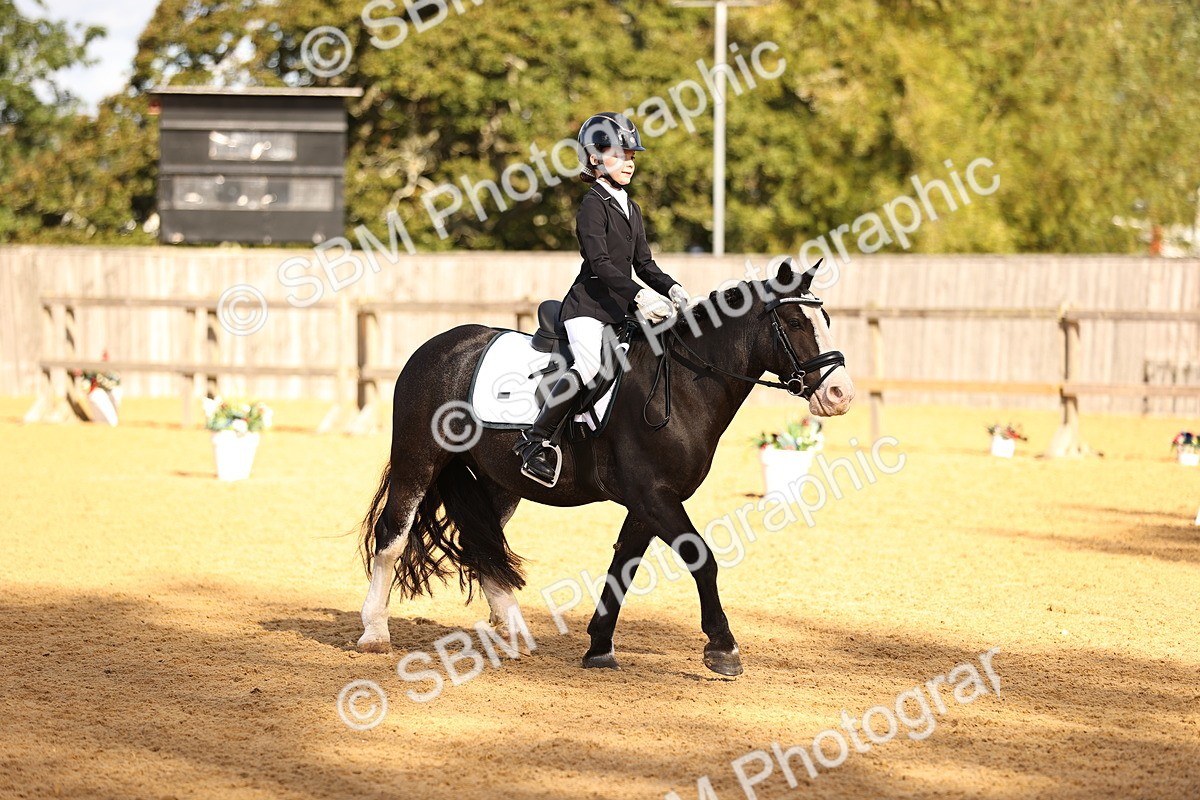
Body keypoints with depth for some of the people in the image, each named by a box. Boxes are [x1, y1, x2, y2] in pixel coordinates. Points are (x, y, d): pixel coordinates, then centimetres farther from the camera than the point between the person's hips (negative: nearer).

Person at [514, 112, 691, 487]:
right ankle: (534, 440, -25)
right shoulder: (594, 204, -7)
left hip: (622, 308, 9)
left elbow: (644, 264, 19)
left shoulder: (631, 209, 20)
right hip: (589, 304, -9)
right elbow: (600, 263, -18)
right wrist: (639, 295, -29)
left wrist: (671, 289, 0)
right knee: (589, 364, -30)